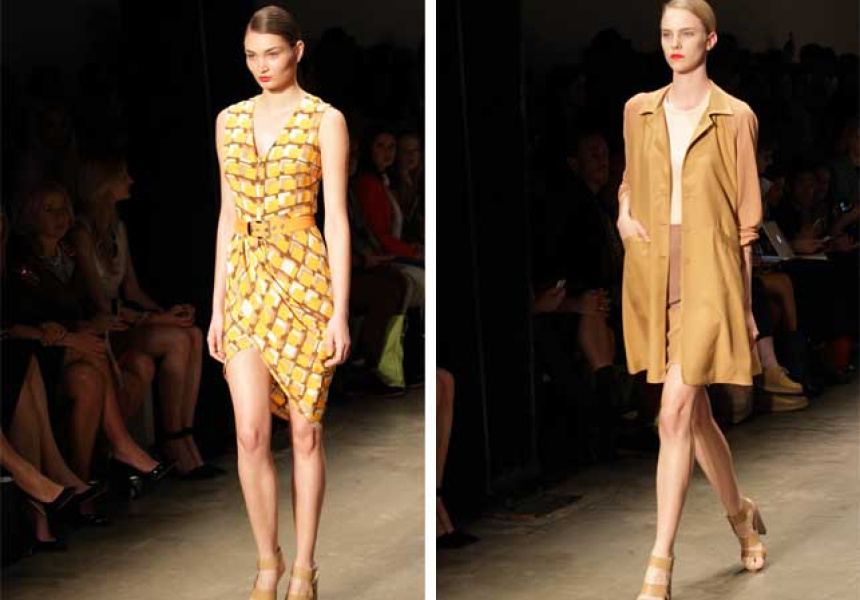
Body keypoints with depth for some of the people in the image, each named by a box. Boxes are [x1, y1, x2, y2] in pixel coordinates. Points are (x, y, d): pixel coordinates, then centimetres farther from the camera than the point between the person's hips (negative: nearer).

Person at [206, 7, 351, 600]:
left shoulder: (325, 120, -4)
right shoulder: (231, 121, 10)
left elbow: (336, 219, -6)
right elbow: (228, 215, 13)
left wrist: (340, 312, -10)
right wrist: (218, 305, 9)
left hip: (304, 281, -3)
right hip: (247, 283, 4)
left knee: (305, 430, 3)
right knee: (251, 432, -3)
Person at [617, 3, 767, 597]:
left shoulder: (735, 117, -2)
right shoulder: (639, 111, 9)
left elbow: (746, 215, 0)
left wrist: (745, 301, 0)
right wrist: (623, 212, 2)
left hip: (708, 272, -5)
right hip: (653, 272, 5)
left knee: (677, 412, -13)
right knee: (695, 412, 14)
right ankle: (740, 512, 38)